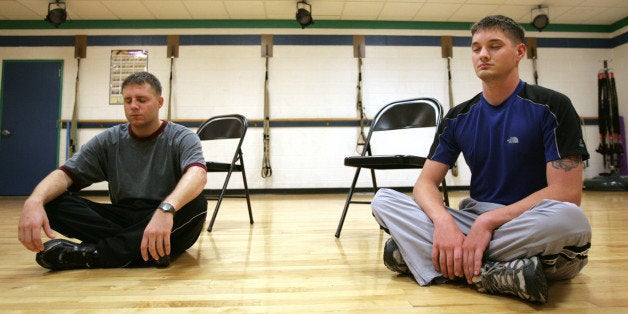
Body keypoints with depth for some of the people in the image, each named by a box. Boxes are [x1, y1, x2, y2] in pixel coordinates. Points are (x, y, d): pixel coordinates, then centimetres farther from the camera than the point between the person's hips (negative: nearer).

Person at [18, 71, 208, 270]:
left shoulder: (181, 138, -6)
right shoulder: (109, 140, 6)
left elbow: (198, 174, -27)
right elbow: (66, 173, -3)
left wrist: (166, 208, -47)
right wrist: (34, 202, -26)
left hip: (171, 225, -2)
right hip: (122, 219, 3)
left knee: (196, 204, -34)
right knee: (53, 202, -14)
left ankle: (91, 253, -26)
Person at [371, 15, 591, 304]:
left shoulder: (551, 106, -3)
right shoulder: (458, 117, 7)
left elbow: (566, 192, -12)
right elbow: (426, 182, 0)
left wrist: (489, 220, -21)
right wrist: (442, 220, -23)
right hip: (474, 220, 3)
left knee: (569, 218, -38)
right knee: (383, 199, -12)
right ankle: (497, 274, -27)